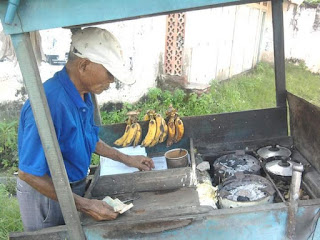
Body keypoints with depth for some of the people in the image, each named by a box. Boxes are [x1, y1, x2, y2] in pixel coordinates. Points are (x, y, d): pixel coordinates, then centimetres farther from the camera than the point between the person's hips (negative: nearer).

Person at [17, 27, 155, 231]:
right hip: (46, 194, -7)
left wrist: (126, 159, 10)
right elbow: (28, 174, -28)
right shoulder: (50, 103, -33)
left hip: (75, 185, 8)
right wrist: (84, 205, -26)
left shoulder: (84, 94, -6)